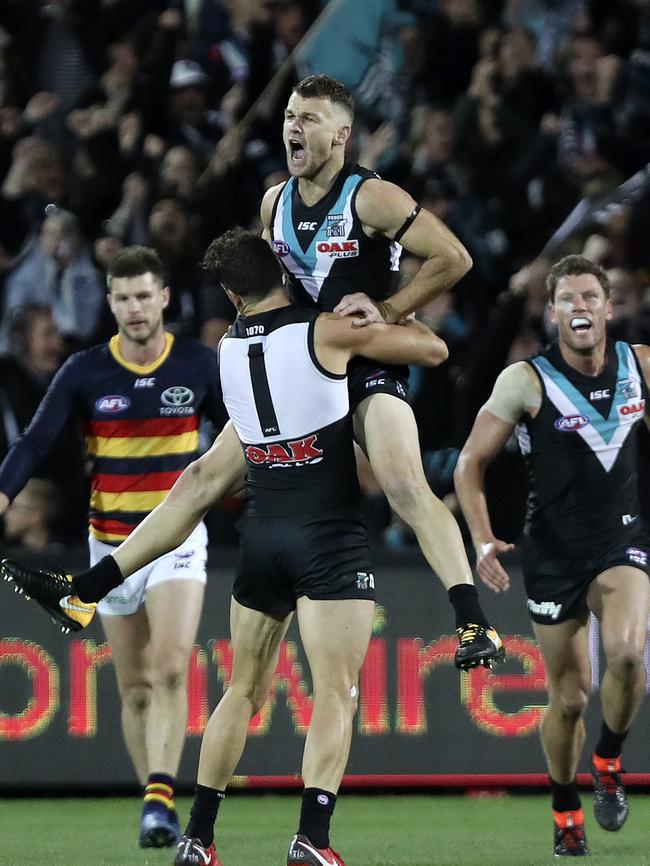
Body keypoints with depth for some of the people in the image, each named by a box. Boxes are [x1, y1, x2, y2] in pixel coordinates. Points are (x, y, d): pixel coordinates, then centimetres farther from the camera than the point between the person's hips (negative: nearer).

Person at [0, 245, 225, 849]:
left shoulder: (199, 365, -4)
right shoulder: (83, 372, -5)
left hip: (178, 537, -1)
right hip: (112, 544, 1)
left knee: (170, 666, -21)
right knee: (135, 689, 6)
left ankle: (160, 800, -26)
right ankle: (155, 801, 18)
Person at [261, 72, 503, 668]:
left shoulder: (371, 198, -13)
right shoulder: (275, 203, 9)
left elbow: (453, 259, -15)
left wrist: (388, 311, -16)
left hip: (371, 360, -8)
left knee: (404, 483, -25)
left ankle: (475, 625, -32)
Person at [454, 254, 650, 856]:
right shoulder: (526, 381, -11)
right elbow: (471, 462, -5)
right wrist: (483, 541, -16)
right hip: (553, 553, -1)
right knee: (569, 695, 3)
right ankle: (566, 814, 25)